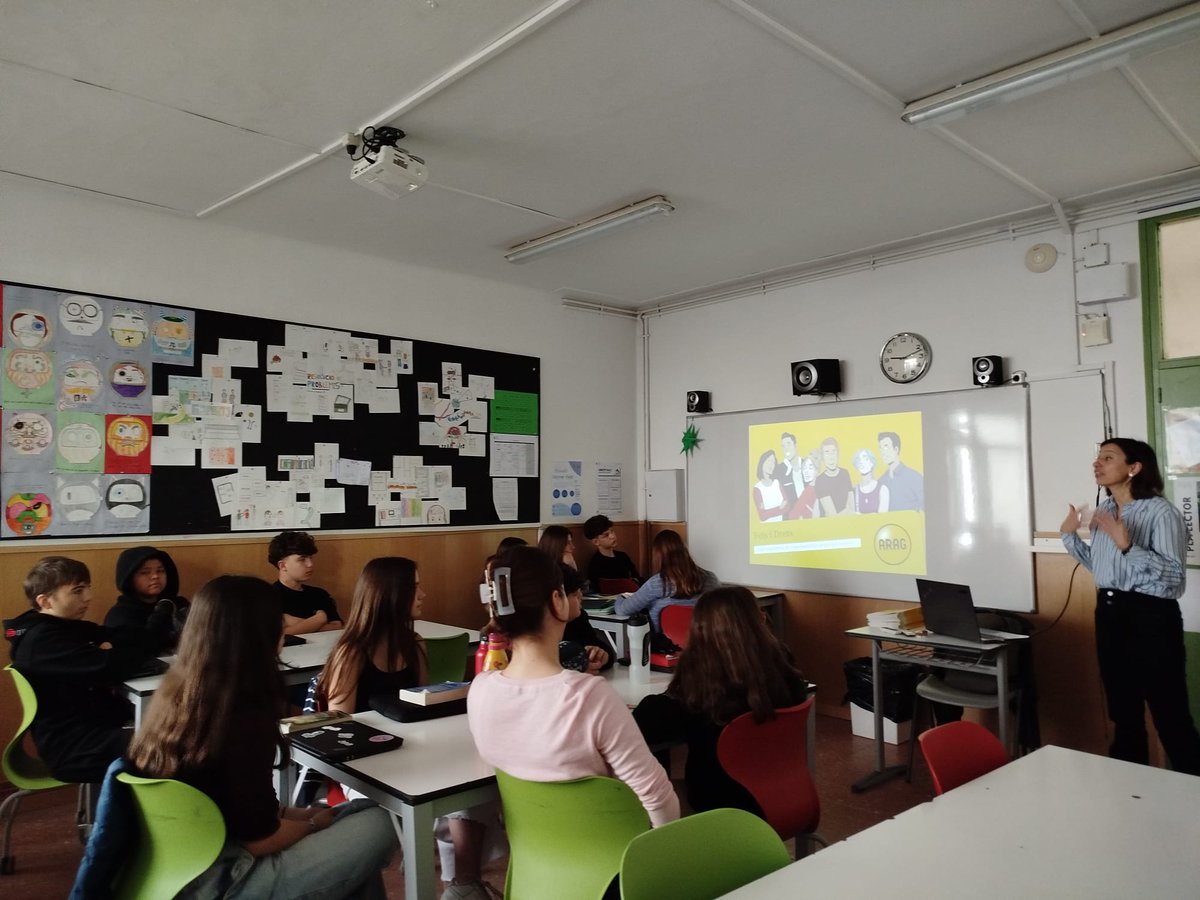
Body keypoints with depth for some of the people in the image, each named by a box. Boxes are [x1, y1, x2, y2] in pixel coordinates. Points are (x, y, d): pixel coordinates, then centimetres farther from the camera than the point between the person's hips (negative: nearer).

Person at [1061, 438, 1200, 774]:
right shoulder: (1104, 511, 10)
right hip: (1109, 613, 8)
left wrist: (1127, 545, -29)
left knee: (1170, 716, -2)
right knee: (1123, 712, 19)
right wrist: (1070, 536, 12)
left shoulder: (1160, 511, -13)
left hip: (1150, 615, -8)